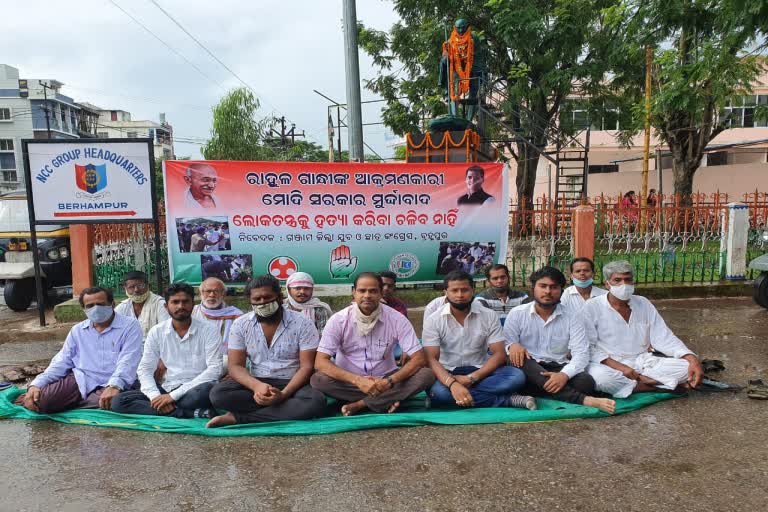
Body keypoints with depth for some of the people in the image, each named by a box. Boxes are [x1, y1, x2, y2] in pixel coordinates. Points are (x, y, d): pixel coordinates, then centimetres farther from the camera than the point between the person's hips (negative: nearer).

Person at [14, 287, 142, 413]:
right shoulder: (77, 330, 17)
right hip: (79, 381, 2)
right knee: (41, 400, -28)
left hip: (108, 385, -2)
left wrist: (114, 386, -31)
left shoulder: (130, 326, 0)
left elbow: (128, 361, -13)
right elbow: (61, 362, 12)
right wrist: (36, 384, -6)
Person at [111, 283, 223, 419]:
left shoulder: (208, 330, -5)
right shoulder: (156, 332, 6)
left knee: (208, 389, -38)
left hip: (196, 389, -5)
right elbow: (145, 369, 5)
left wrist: (174, 395, -19)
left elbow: (214, 369, -14)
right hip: (167, 388, 6)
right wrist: (156, 396, -16)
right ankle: (191, 414, -25)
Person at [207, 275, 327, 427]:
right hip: (256, 384, 2)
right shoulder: (240, 324, -1)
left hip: (291, 384, -1)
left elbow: (307, 366, -11)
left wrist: (284, 394, -28)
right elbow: (235, 366, -4)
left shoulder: (302, 324, -8)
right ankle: (293, 408, -24)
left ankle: (238, 417, -26)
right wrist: (257, 386, -26)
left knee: (316, 401, -35)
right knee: (218, 393, -26)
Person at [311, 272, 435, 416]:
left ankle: (359, 404, -21)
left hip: (384, 380, 1)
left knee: (426, 375, -24)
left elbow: (419, 358, -12)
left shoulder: (396, 319, -11)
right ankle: (385, 401, -18)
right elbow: (320, 362, -18)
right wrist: (357, 380, -31)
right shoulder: (338, 320, -12)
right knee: (317, 380, -30)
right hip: (350, 381, 0)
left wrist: (390, 381, -28)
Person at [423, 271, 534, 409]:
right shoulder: (433, 320, -7)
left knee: (517, 376, -25)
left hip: (480, 372, 1)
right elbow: (431, 359, -16)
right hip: (448, 374, 0)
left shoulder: (489, 316, -3)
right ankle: (506, 400, -24)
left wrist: (472, 378, -22)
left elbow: (499, 354, -7)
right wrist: (452, 384, -35)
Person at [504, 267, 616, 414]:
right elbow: (504, 346, -1)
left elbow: (581, 353, -7)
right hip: (528, 371, 0)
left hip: (558, 368, 1)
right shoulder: (517, 314, 2)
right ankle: (583, 400, -37)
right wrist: (513, 345, -27)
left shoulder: (571, 316, 2)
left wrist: (564, 375, -27)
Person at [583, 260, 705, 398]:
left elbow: (664, 338, 5)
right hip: (609, 365, -3)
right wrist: (619, 366, -23)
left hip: (644, 363, 3)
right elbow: (587, 347, -11)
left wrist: (693, 359, -12)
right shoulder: (592, 307, -7)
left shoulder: (644, 304, 7)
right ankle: (670, 384, -20)